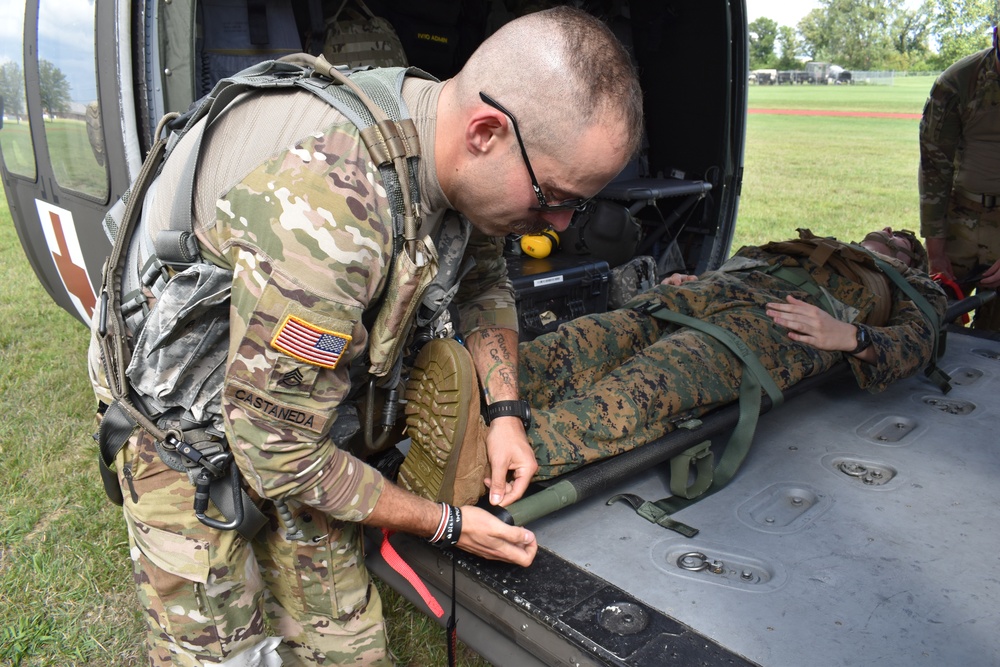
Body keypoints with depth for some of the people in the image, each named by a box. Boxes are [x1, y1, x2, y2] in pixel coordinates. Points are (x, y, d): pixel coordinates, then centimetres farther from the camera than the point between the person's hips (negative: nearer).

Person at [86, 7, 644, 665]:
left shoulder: (460, 157, -14)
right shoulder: (325, 206, -39)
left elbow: (484, 279, 9)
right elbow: (278, 452, -29)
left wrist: (505, 411, -3)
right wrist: (447, 524, -16)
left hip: (301, 398, 6)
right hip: (189, 424, -6)